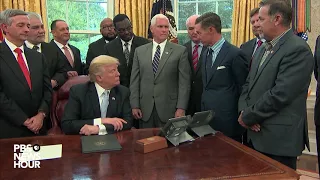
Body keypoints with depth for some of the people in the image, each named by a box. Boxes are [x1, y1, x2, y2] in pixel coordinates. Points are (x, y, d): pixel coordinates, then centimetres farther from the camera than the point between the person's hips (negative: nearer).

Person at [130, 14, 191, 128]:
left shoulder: (180, 51, 0)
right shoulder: (139, 51, 8)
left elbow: (184, 82, -4)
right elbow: (134, 80, 7)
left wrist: (181, 108, -10)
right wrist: (135, 106, 0)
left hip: (169, 109, -2)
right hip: (145, 110, 2)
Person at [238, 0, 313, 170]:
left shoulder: (298, 49, -15)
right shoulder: (263, 48, 14)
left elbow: (279, 94, -22)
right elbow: (249, 84, 13)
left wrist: (248, 117, -12)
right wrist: (244, 111, -4)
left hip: (280, 138, -8)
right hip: (256, 134, 8)